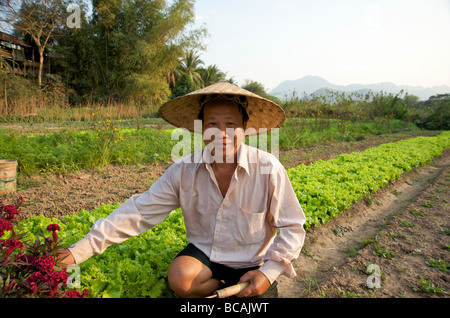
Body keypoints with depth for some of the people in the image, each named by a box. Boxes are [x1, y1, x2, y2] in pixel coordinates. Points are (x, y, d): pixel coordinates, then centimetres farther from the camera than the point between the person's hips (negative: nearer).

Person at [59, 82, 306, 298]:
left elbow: (292, 228, -9)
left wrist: (269, 272, -20)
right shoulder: (184, 171, -13)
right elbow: (139, 212, -12)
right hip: (205, 252, 2)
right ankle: (230, 288, 3)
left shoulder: (269, 169, -20)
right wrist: (81, 250, -16)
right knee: (179, 277, -27)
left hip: (252, 263, -1)